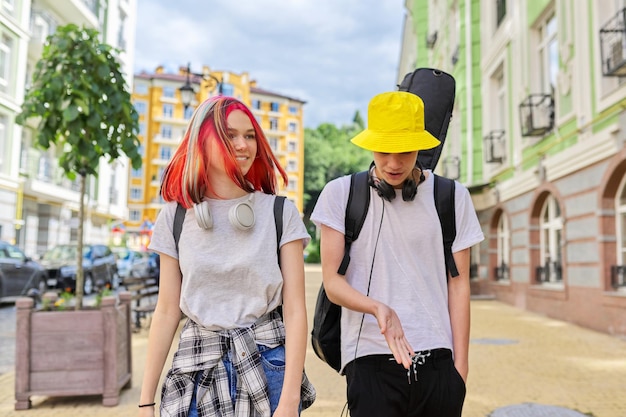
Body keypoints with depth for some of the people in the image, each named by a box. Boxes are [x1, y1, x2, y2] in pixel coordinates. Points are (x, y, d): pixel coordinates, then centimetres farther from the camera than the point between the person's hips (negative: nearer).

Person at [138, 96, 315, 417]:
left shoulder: (280, 212, -4)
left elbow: (295, 310, -8)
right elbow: (166, 312, 3)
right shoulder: (175, 217, 1)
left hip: (267, 366, -1)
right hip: (198, 369, 2)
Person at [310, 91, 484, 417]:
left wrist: (460, 365, 4)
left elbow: (458, 284, 6)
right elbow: (333, 283, -2)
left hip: (437, 361, 2)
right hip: (371, 361, -1)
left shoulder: (453, 198, 5)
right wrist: (378, 308, -21)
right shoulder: (340, 194, 0)